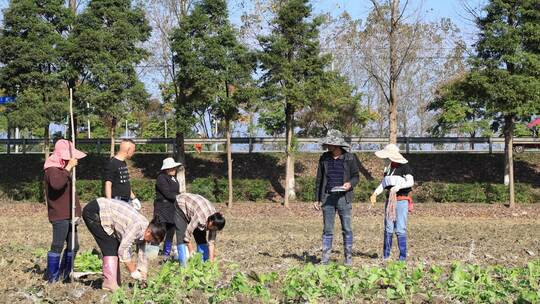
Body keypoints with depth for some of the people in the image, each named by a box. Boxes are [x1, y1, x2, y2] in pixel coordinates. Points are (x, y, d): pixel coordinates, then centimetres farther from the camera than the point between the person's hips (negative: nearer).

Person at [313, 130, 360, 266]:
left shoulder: (350, 158, 0)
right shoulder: (324, 158, 8)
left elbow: (355, 177, 5)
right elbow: (319, 179, 12)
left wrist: (350, 184, -18)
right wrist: (317, 199, 9)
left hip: (344, 198, -2)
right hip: (327, 197, 2)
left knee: (347, 229, 0)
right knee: (327, 229, 4)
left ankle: (348, 257, 8)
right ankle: (325, 257, 7)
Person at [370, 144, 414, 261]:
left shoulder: (404, 166, -4)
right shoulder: (388, 167, 14)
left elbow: (411, 182, -12)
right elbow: (383, 184, 15)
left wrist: (398, 186, -27)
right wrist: (375, 193, -1)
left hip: (402, 200, -6)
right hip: (390, 200, 6)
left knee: (400, 229, -6)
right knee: (388, 229, 5)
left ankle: (403, 257, -1)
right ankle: (385, 256, 9)